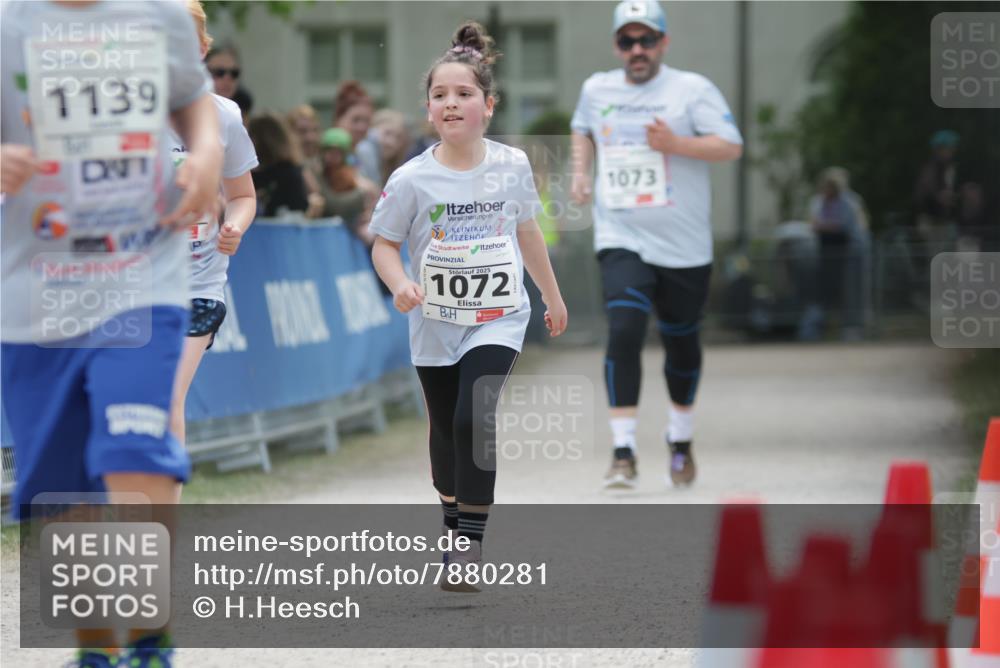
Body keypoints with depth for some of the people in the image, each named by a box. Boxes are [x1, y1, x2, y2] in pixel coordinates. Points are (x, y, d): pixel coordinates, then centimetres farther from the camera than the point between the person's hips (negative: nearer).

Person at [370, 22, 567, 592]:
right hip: (436, 326, 1)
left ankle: (472, 545, -14)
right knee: (446, 430, 15)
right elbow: (384, 245, -4)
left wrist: (553, 296, 20)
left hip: (498, 320, -1)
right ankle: (453, 522, 42)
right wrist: (400, 284, -26)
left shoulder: (512, 165, -6)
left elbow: (527, 231, 10)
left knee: (473, 420, -21)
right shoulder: (412, 179, -12)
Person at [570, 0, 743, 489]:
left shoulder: (692, 89, -4)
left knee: (681, 342, 12)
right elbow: (582, 127, 29)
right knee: (623, 332, -19)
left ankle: (681, 439, 37)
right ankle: (623, 453, -19)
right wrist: (581, 169, 11)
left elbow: (732, 147, -11)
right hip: (621, 240, 1)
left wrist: (674, 143, -24)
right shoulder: (596, 89, 7)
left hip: (684, 245, -1)